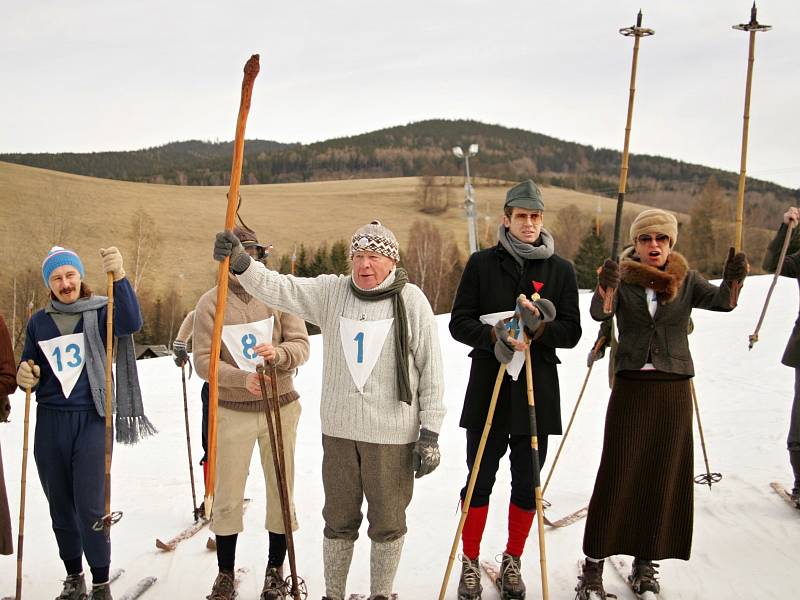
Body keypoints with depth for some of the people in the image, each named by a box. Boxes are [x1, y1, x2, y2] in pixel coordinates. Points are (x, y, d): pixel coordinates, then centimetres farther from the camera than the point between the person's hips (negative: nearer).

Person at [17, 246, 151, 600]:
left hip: (92, 420, -4)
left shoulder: (100, 312, -2)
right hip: (50, 422, 4)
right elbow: (28, 373, 16)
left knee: (90, 508, -8)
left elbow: (131, 324, -24)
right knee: (61, 507, 10)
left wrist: (119, 277, -37)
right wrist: (25, 378, -9)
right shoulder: (39, 322, 9)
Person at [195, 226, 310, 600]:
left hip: (281, 407, 1)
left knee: (281, 492, 10)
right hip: (232, 412, -1)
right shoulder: (210, 303, -3)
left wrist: (278, 353, -28)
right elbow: (203, 360, -8)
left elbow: (301, 345, -5)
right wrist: (242, 378, -24)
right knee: (228, 498, 7)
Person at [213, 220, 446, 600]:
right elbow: (279, 289, -8)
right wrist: (241, 263, -28)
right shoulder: (330, 292, 1)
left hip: (393, 434, -2)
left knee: (387, 522, 11)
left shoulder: (412, 301, -7)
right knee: (339, 520, 17)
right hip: (339, 429, 3)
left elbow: (431, 371, -4)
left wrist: (430, 433, -5)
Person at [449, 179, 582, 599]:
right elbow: (459, 323, -1)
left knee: (527, 484, 10)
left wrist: (538, 328, -20)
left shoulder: (561, 270, 4)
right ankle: (470, 563, 23)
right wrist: (494, 335, -20)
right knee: (480, 481, 7)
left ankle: (512, 561, 29)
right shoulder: (482, 263, 1)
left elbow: (571, 331, 0)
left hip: (538, 389, 1)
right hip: (488, 387, -1)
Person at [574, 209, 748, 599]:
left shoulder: (687, 281, 4)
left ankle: (645, 561, 21)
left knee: (663, 477, 7)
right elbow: (599, 314, -19)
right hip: (630, 387, -2)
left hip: (674, 390, 2)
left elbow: (720, 301, -13)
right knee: (616, 476, -4)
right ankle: (593, 565, 3)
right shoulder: (622, 279, -1)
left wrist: (732, 280, -35)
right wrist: (604, 290, -40)